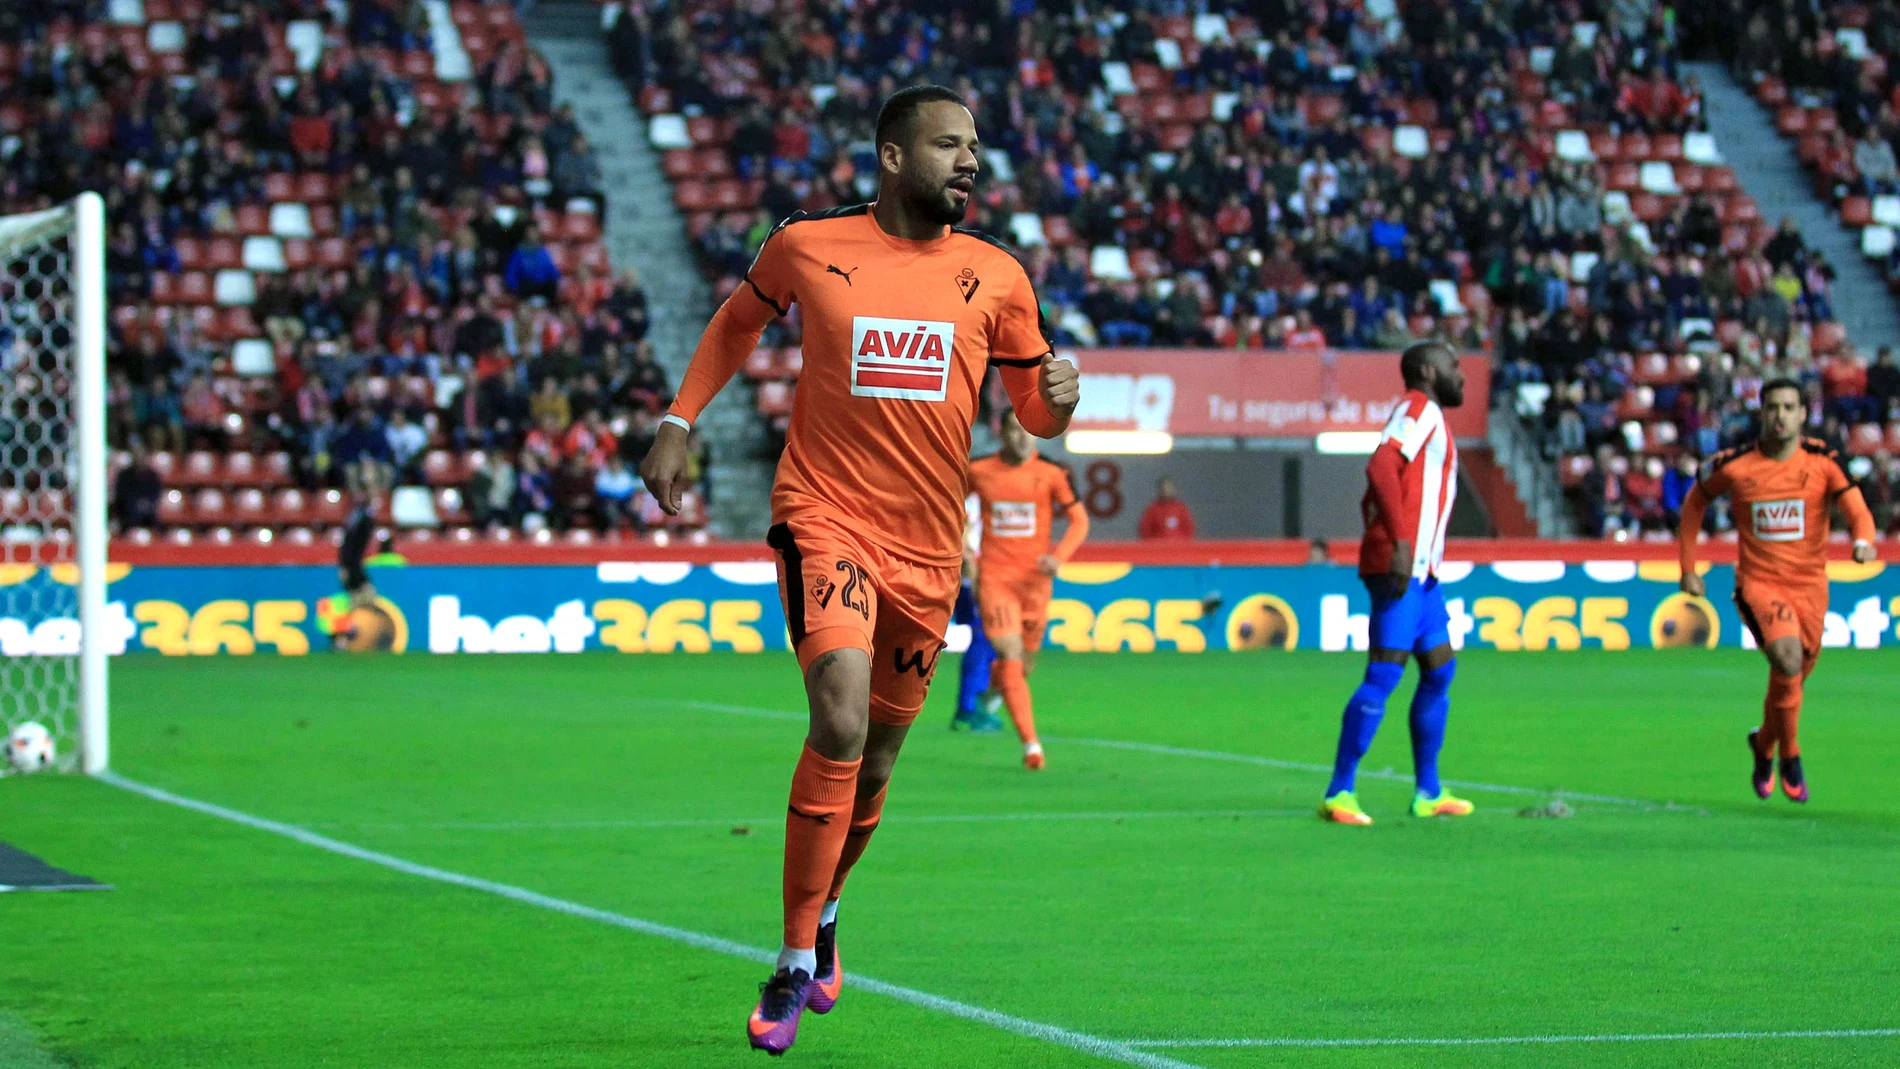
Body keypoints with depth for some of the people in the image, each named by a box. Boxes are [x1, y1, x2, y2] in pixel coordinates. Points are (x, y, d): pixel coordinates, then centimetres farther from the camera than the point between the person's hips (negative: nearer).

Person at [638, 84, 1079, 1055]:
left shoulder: (996, 277, 4)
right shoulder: (806, 247, -1)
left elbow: (1035, 410, 12)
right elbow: (739, 320, 19)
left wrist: (1058, 395, -11)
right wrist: (678, 422, 13)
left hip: (928, 547, 4)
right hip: (824, 516, -3)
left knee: (875, 759, 12)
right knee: (842, 719, -23)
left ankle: (821, 913, 42)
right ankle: (796, 965, -13)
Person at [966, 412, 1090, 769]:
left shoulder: (1050, 475, -1)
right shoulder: (979, 472, 1)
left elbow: (1079, 520, 0)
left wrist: (1059, 557, -17)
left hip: (1034, 579, 1)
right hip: (994, 578, -1)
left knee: (1025, 663, 12)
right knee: (1011, 657, -14)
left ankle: (997, 675, 50)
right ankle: (1030, 743, -14)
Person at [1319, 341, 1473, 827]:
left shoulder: (1429, 417, 24)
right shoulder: (1418, 409, -6)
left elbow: (1371, 498, 26)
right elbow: (1381, 467, -23)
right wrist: (1400, 542, -29)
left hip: (1421, 570, 11)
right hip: (1401, 567, -11)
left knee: (1439, 671, 14)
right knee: (1384, 675, -13)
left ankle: (1429, 793, 20)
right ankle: (1338, 794, -13)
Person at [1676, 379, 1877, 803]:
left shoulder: (1823, 461, -6)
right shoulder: (1734, 465, -6)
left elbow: (1857, 510, -14)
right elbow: (1695, 502, 10)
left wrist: (1863, 541, -37)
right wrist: (1688, 567, 8)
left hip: (1809, 586, 2)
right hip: (1758, 582, -2)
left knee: (1794, 675, 9)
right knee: (1788, 658, -26)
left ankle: (1764, 744, 42)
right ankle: (1790, 756, -7)